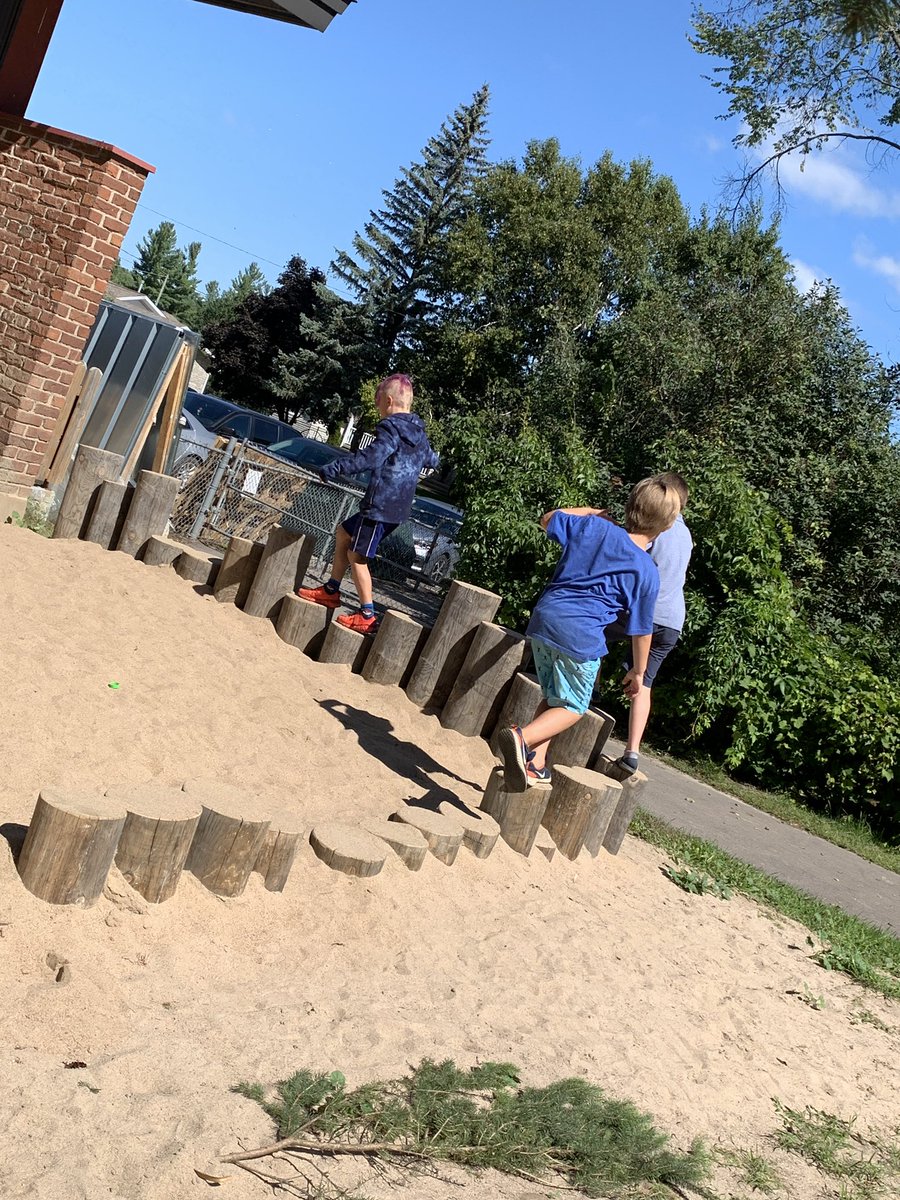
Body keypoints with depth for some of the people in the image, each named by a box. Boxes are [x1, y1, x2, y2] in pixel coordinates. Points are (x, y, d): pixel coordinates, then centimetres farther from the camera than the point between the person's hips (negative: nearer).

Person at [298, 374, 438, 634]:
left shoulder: (391, 428, -14)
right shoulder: (418, 433, 14)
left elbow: (372, 457, -30)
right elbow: (431, 459, 34)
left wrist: (334, 468, -31)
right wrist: (431, 458, 58)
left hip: (380, 506, -10)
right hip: (397, 507, 10)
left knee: (357, 557, -2)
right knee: (343, 533, 22)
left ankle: (366, 616, 1)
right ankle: (331, 591, 27)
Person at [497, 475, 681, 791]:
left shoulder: (593, 526, 5)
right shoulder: (647, 573, -2)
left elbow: (549, 518, 22)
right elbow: (641, 630, 5)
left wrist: (592, 512, 31)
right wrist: (638, 671, 18)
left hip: (544, 619, 5)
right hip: (581, 637, -5)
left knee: (553, 697, 24)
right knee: (572, 707, 11)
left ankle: (535, 762, 16)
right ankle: (522, 739, -14)